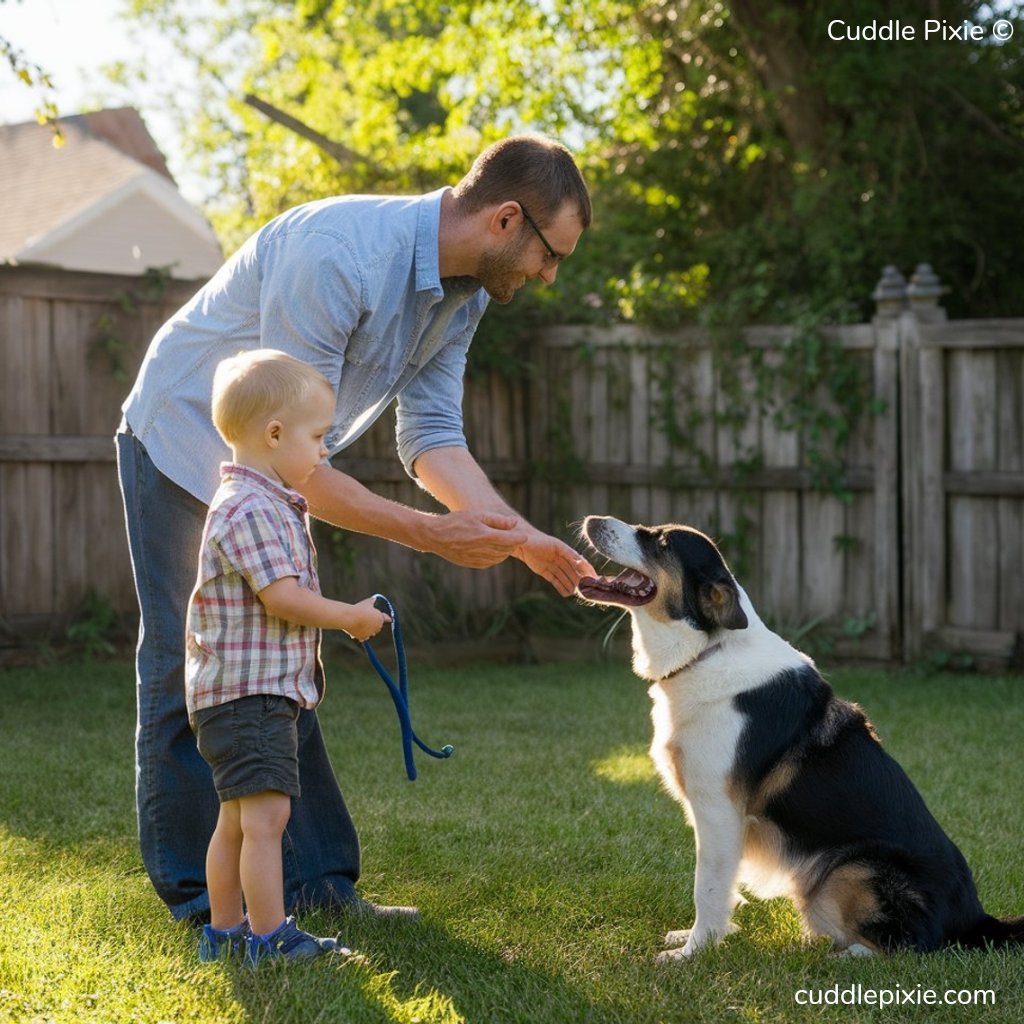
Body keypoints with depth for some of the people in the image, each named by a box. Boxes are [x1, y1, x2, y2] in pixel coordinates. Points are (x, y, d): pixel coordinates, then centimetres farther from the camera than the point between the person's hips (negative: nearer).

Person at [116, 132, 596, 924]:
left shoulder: (464, 292, -6)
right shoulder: (336, 256, -35)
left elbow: (431, 436, -3)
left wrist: (520, 536, -17)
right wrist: (430, 533, -31)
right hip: (186, 447, -8)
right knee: (193, 674, -3)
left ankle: (315, 880, 10)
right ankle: (200, 897, 6)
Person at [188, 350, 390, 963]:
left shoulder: (273, 507, 19)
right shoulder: (250, 509, -16)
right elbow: (282, 595, -23)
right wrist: (353, 618, -11)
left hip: (267, 692, 11)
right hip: (247, 690, -11)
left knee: (238, 819, 15)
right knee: (265, 814, -12)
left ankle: (224, 932, 22)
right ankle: (270, 937, -11)